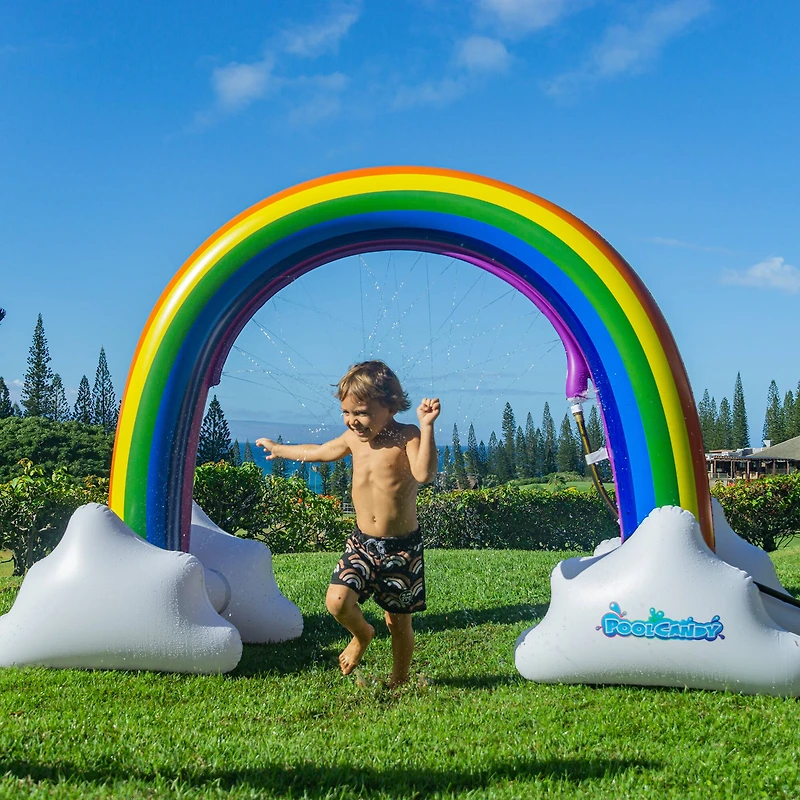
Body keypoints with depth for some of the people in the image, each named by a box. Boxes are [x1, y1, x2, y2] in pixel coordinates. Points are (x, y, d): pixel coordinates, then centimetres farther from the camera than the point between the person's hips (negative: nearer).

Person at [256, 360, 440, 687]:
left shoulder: (407, 437, -14)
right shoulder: (353, 438, 3)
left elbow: (425, 473, -32)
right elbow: (318, 452, 23)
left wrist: (427, 427, -38)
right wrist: (278, 449, 36)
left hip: (402, 547, -4)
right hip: (362, 542, 4)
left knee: (399, 621, 9)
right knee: (337, 600, -16)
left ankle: (399, 681, 34)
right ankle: (362, 634, 19)